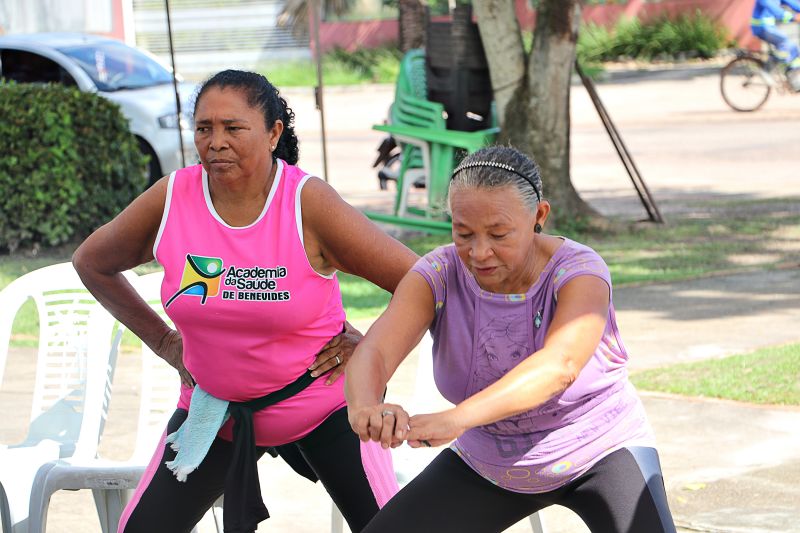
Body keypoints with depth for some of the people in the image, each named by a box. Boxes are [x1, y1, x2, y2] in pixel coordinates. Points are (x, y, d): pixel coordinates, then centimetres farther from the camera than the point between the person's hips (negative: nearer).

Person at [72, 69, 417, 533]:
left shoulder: (308, 203, -20)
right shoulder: (170, 200, -12)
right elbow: (92, 263, 8)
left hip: (321, 403, -3)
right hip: (213, 405, 3)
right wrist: (163, 340, 7)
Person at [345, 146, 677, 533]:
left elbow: (560, 365, -47)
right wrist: (365, 407, -59)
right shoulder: (439, 276, -18)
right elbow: (372, 353, -33)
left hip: (598, 453, -3)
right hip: (488, 465, 4)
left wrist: (458, 418, -63)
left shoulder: (578, 272, -27)